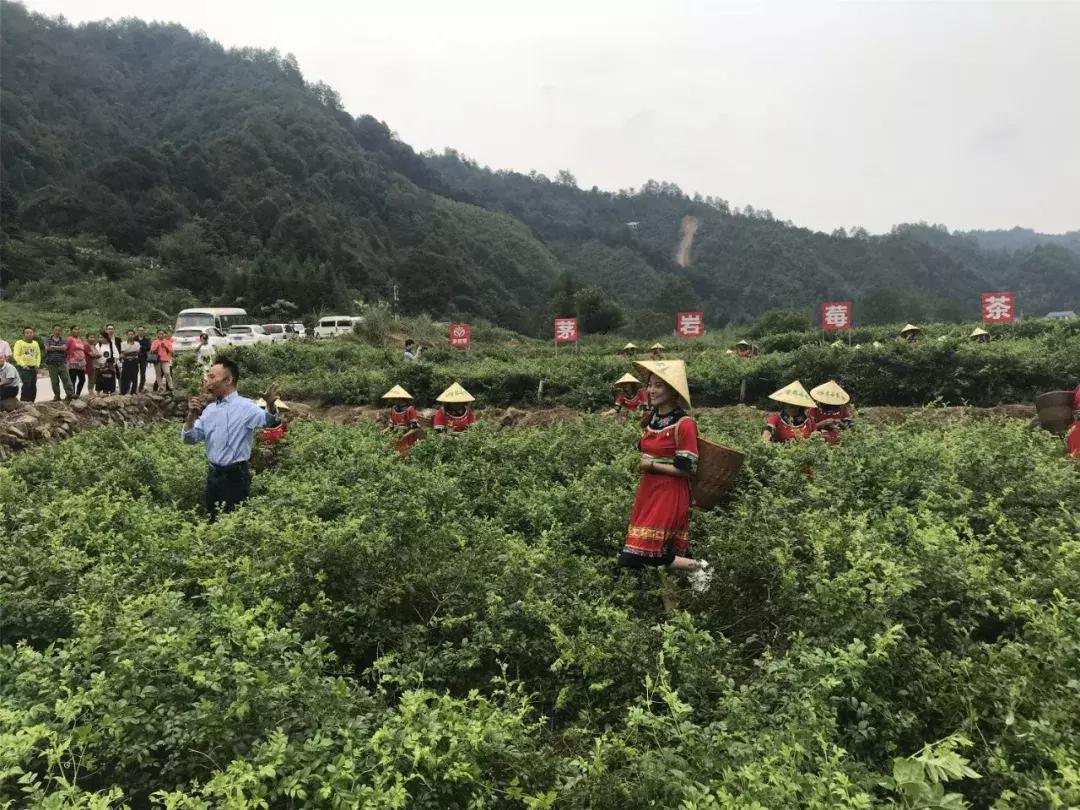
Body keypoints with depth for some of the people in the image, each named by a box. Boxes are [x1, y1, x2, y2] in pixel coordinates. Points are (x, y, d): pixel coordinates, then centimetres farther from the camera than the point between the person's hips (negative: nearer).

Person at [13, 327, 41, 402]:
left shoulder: (36, 343, 15)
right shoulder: (19, 343, -1)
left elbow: (38, 355, 19)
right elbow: (16, 355, -6)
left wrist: (37, 364, 4)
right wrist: (23, 365, -16)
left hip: (33, 368, 5)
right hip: (23, 368, -5)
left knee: (33, 386, 5)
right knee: (26, 384, -18)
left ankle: (31, 402, 13)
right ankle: (24, 402, -12)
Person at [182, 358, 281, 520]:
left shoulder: (245, 406, -11)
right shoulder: (209, 409, 9)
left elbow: (268, 421, -30)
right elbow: (190, 439, 8)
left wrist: (271, 406, -51)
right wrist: (191, 416, -10)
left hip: (236, 475, -6)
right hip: (213, 474, 7)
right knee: (212, 520, 18)